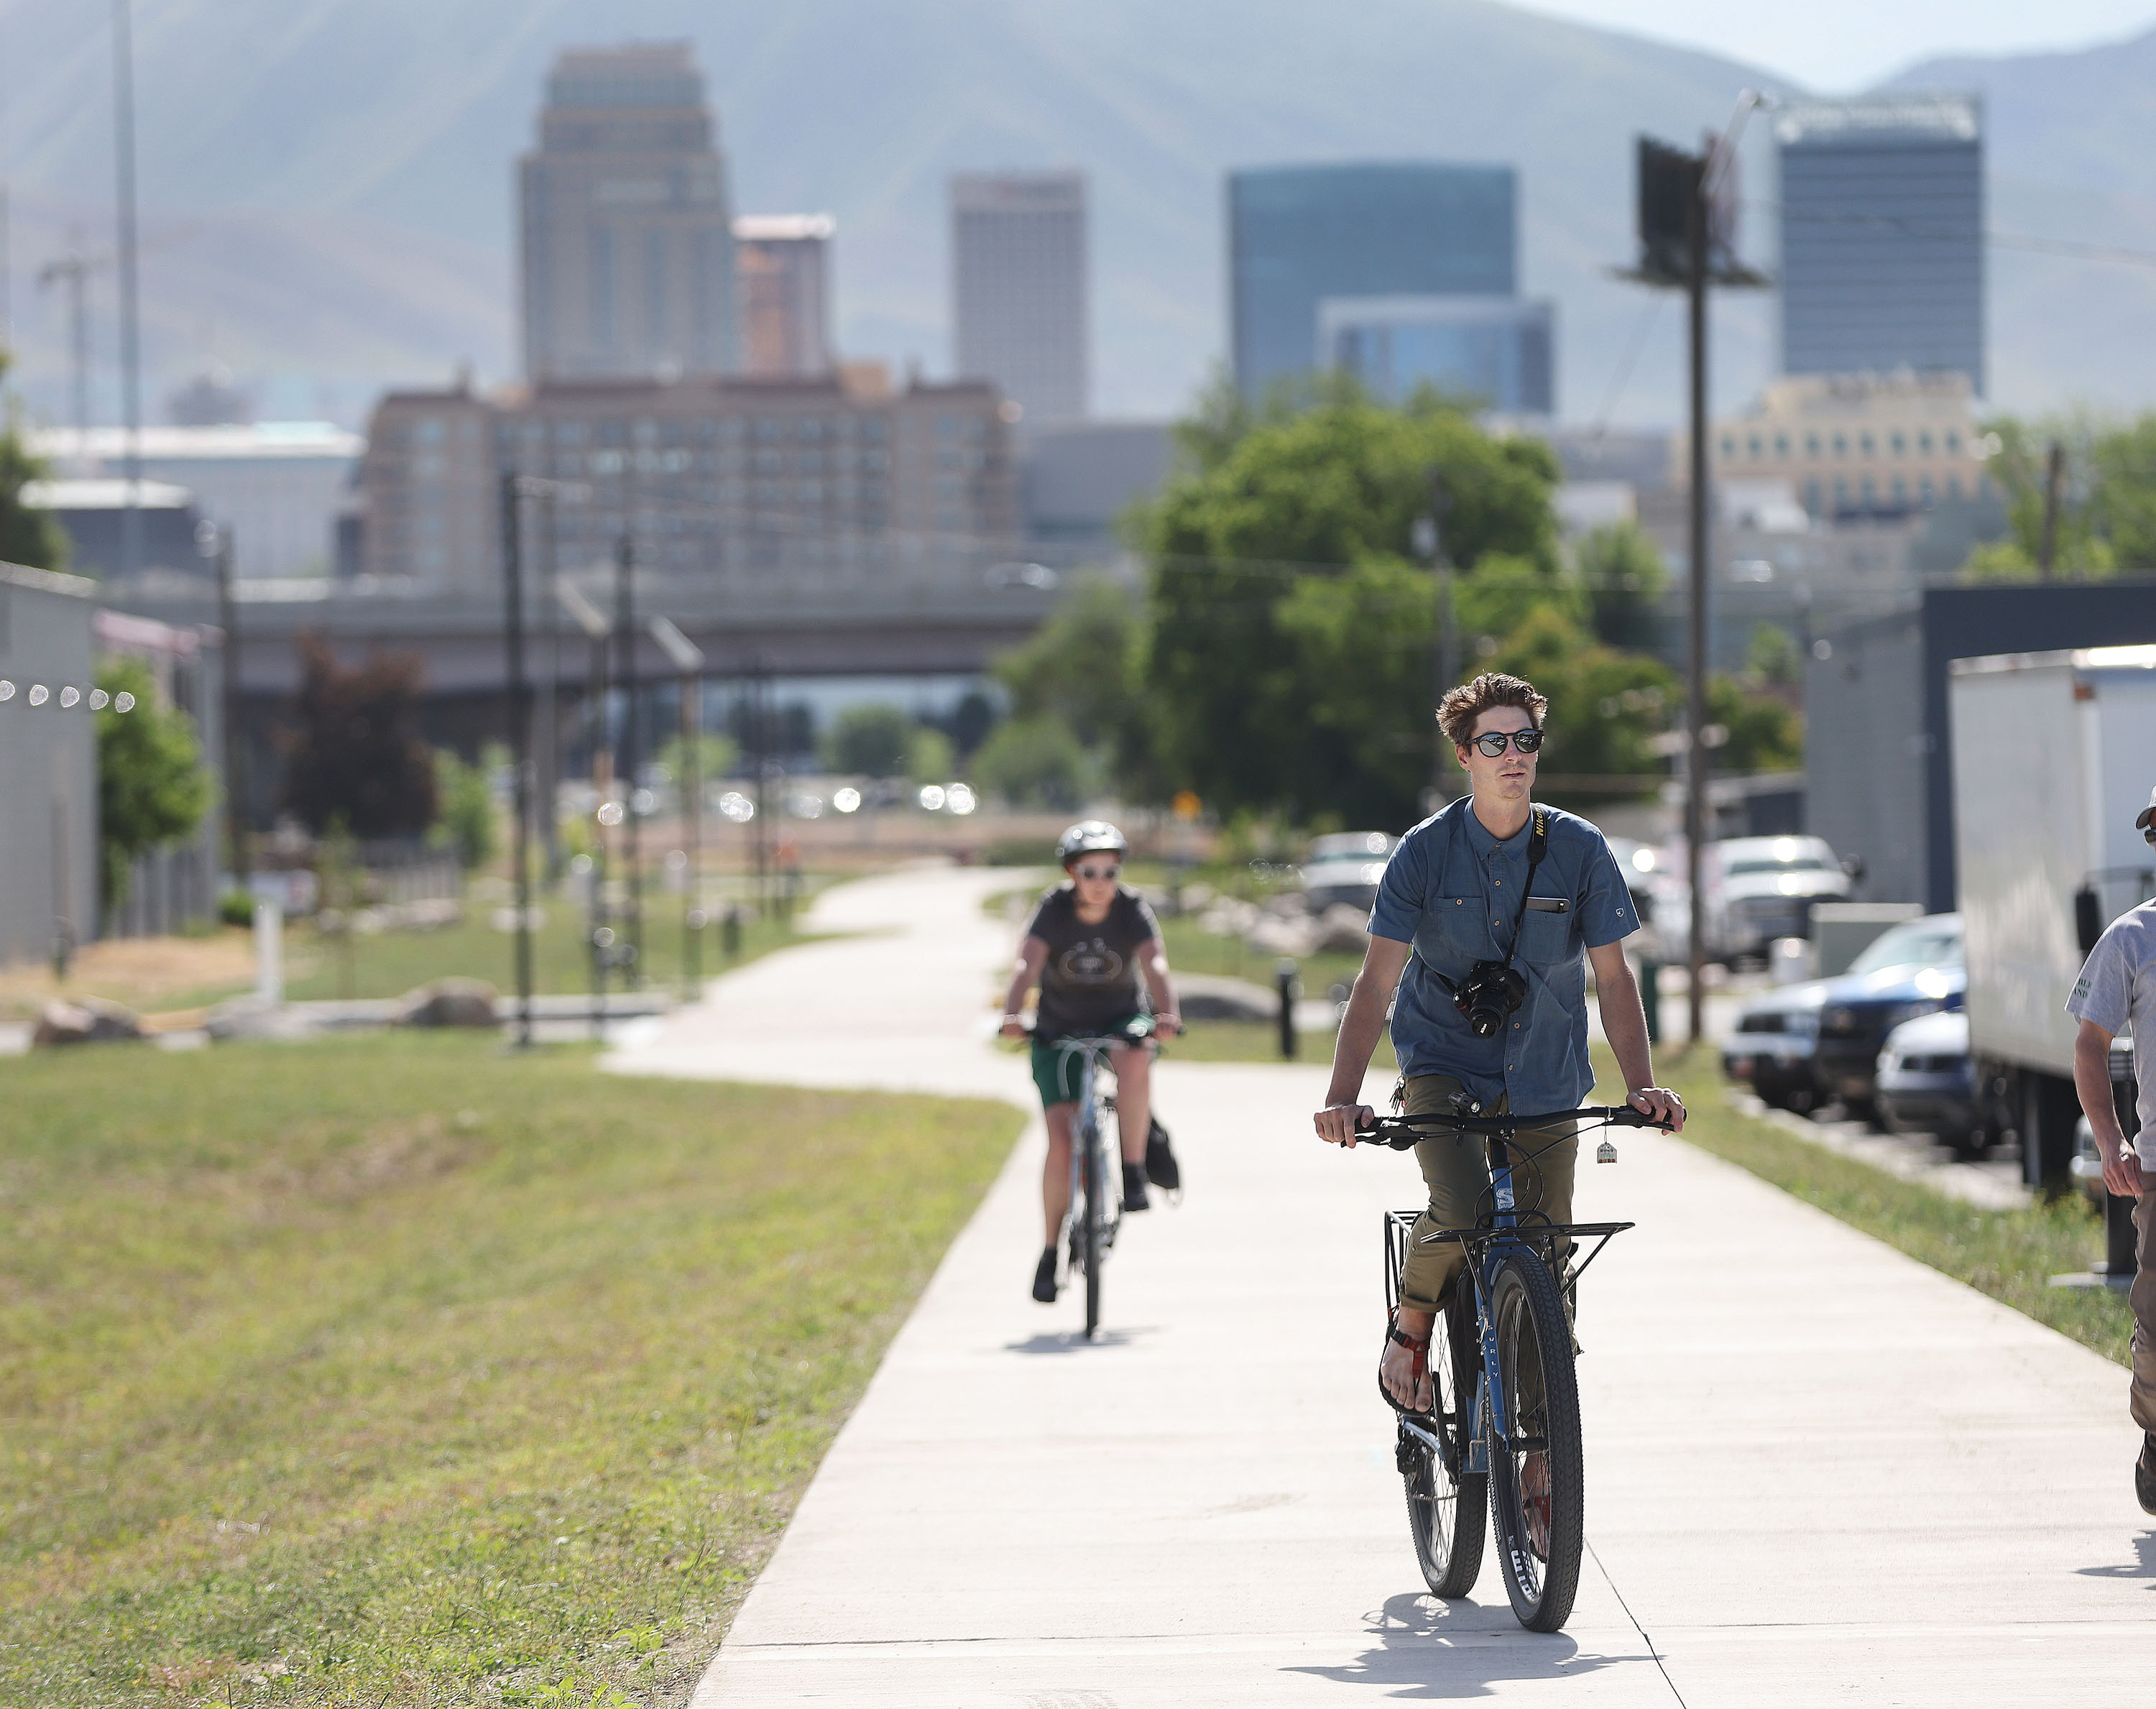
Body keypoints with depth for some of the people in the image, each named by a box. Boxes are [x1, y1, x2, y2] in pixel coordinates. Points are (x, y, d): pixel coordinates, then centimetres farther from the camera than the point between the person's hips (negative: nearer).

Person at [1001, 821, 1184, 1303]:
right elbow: (1027, 965, -31)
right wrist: (1013, 1015, -50)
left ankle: (1135, 1165, -17)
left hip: (1121, 1020, 0)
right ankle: (1051, 1250, 5)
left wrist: (1166, 1013, -50)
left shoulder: (1132, 911, -15)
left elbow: (1155, 965, -30)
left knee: (1135, 1062, -37)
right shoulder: (1054, 910, -17)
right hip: (1059, 1031, 0)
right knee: (1061, 1140, -11)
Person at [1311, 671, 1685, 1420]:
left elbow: (1612, 974, -2)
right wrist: (1343, 1095, -24)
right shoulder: (1426, 851, -9)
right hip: (1442, 1062, -2)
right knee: (1462, 1211, -27)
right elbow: (1377, 979, -12)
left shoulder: (1580, 850, -5)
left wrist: (1641, 1083, -16)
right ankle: (1411, 1329, 4)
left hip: (1544, 1077, 2)